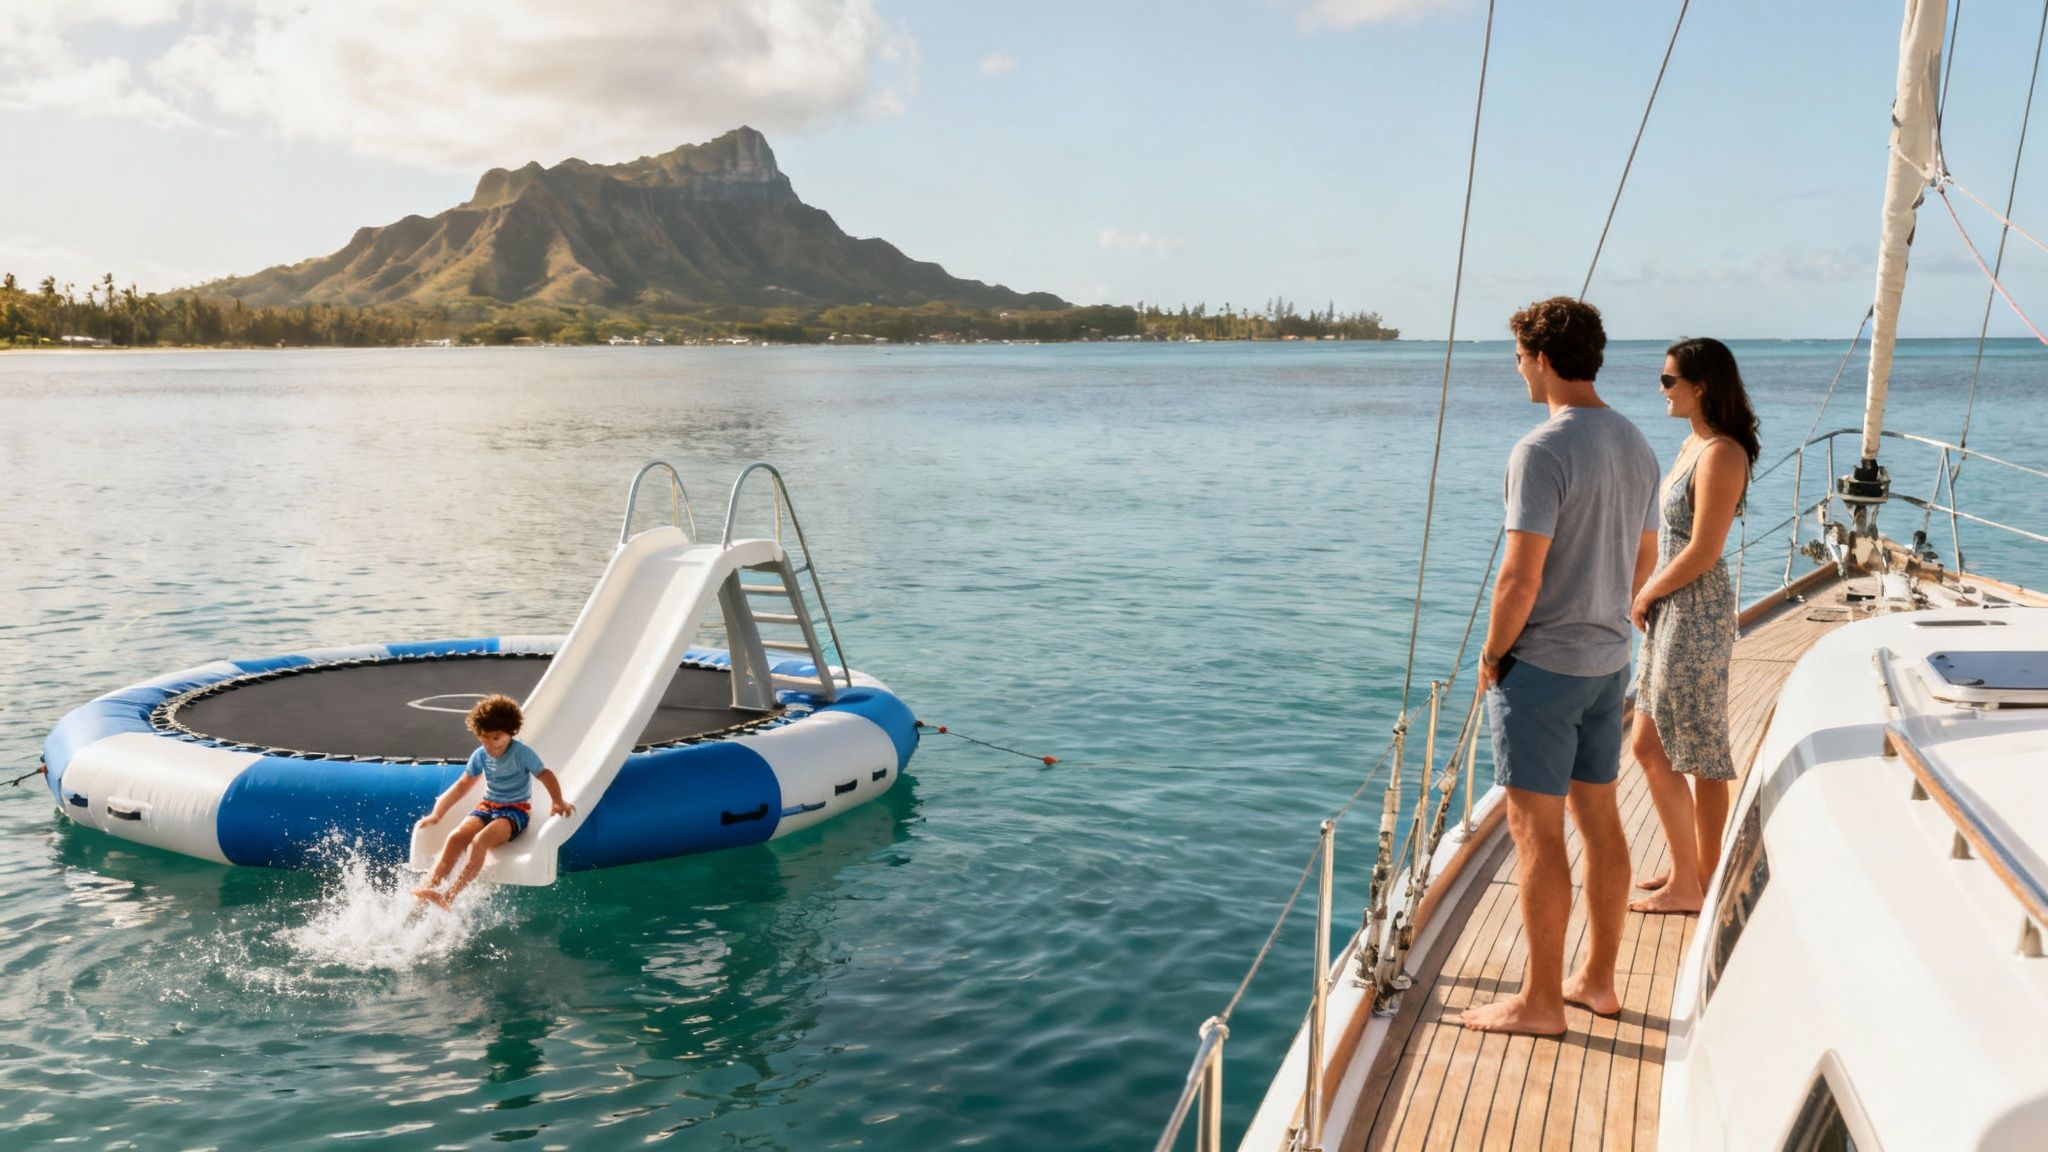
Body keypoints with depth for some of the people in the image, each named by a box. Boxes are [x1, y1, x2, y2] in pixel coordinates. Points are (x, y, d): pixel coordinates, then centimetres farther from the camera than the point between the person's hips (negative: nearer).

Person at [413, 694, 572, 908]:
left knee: (480, 841, -32)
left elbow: (545, 776, -7)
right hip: (487, 806, 5)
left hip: (516, 810, -5)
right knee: (456, 837, -25)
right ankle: (429, 887, -30)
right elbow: (461, 786, 12)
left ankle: (449, 897, -36)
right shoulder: (480, 756, 5)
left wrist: (558, 802, -20)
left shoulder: (522, 753, -9)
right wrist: (437, 814, 8)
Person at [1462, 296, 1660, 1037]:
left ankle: (1540, 1001, 11)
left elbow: (1521, 575, -21)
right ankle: (1598, 979, 28)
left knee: (1535, 830, 1)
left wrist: (1492, 655, -9)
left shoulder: (1543, 451, -19)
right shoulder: (1636, 446, 8)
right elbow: (1644, 560, 15)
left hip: (1541, 664, -8)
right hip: (1609, 660, 9)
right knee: (1598, 816, 15)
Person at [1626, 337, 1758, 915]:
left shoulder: (1721, 455, -18)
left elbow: (1703, 551, -20)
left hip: (1696, 616, -10)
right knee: (1647, 745, 16)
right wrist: (1648, 597, 5)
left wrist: (1644, 596, -8)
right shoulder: (1692, 445, 11)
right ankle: (1688, 869, 28)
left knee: (1702, 757, 2)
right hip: (1671, 613, 10)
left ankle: (1694, 884, 14)